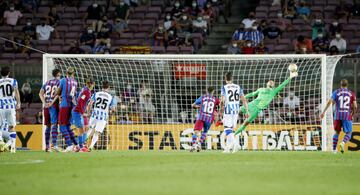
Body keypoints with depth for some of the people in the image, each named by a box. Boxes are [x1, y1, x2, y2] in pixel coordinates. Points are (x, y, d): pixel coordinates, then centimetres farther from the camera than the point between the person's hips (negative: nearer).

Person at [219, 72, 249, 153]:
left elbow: (222, 100, -13)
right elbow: (244, 100, 4)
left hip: (228, 110, -5)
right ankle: (228, 147, 19)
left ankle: (233, 144, -26)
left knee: (227, 129, -4)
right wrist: (247, 111, 8)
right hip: (236, 110, 5)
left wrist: (221, 108, 5)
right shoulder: (238, 87, 6)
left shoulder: (224, 87, -6)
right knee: (230, 129, 16)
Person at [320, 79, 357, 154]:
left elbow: (330, 102, -6)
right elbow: (355, 106, 1)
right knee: (348, 133, 7)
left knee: (337, 132, 17)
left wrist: (323, 112, -5)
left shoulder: (336, 92, 5)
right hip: (347, 116, -1)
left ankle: (334, 149, 13)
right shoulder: (352, 94, 6)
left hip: (338, 115, 1)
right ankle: (343, 143, -23)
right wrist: (352, 115, 18)